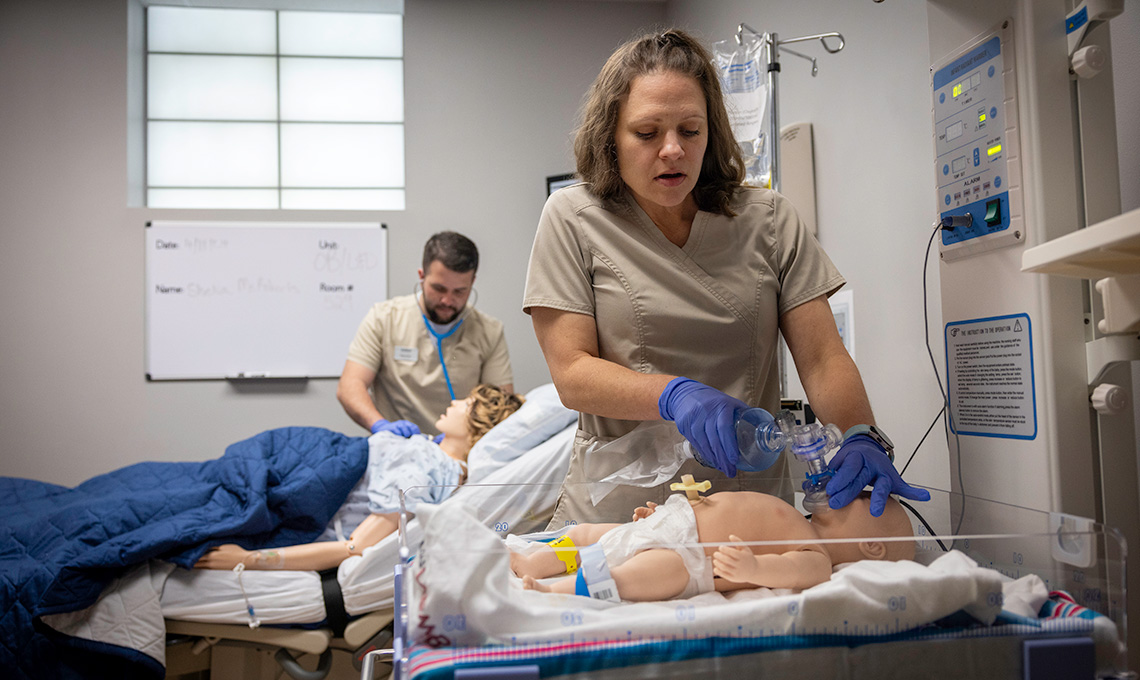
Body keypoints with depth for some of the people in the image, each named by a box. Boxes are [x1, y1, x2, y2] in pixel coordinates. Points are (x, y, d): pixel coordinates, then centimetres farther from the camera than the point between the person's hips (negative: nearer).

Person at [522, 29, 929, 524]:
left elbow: (822, 358, 3)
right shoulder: (573, 219, 1)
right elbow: (572, 374, -5)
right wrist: (675, 394, -22)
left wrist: (862, 438, -16)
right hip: (617, 511, -1)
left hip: (753, 502, 2)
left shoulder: (768, 219, 7)